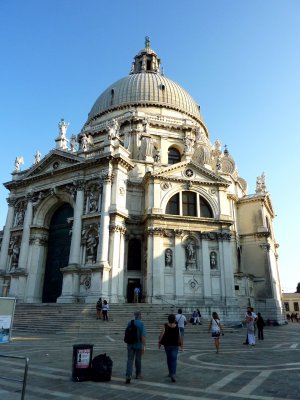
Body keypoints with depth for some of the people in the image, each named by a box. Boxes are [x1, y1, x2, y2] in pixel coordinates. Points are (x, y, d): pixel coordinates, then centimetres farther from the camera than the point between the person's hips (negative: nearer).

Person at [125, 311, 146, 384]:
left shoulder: (129, 323, 3)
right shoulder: (141, 324, -11)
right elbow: (143, 336, -18)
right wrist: (144, 346, -17)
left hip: (130, 344, 3)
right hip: (138, 345, -3)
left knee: (130, 360, 0)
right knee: (138, 360, 13)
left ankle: (128, 376, -15)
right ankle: (138, 374, 29)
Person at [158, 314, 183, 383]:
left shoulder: (165, 326, -8)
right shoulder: (177, 327, -7)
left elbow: (161, 335, -12)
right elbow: (180, 337, -3)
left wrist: (159, 343, -2)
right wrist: (181, 345, 9)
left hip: (167, 345, 1)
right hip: (175, 345, -1)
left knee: (169, 359, 18)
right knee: (174, 359, -2)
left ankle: (171, 373, 27)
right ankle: (173, 374, -17)